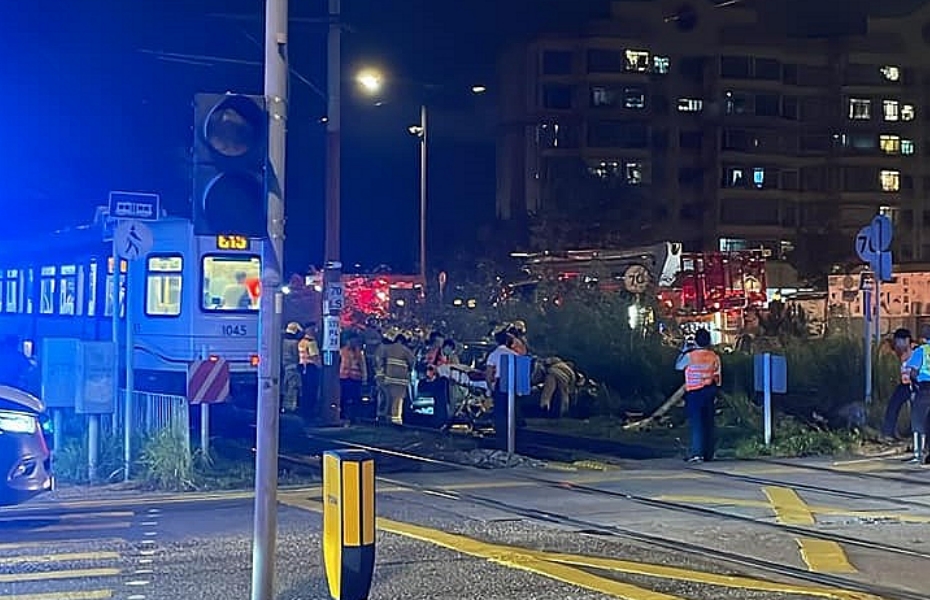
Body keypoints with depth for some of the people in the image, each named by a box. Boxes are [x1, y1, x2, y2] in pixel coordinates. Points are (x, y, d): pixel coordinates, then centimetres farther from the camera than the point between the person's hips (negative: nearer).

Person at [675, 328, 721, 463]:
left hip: (694, 392, -4)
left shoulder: (690, 356, -12)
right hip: (709, 390, 4)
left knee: (696, 423, -6)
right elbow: (717, 376, 6)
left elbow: (678, 366, 5)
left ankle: (697, 453, -16)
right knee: (708, 423, 10)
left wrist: (684, 350, 13)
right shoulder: (714, 356, 0)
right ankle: (709, 454, 14)